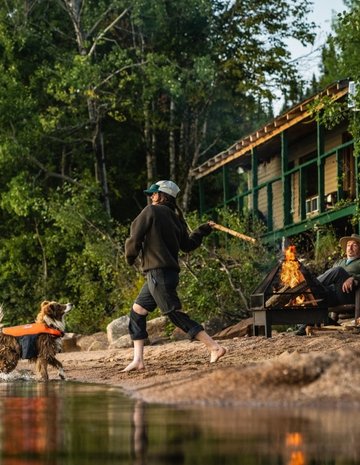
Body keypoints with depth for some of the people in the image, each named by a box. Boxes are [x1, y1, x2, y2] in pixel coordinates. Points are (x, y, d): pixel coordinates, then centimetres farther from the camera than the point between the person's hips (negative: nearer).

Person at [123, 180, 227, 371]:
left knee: (175, 314, -11)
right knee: (137, 311, 14)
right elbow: (187, 245, 21)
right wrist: (203, 230, 35)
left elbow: (134, 238, -8)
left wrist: (130, 257, 11)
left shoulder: (151, 211, -6)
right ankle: (138, 360, 11)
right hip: (171, 271, 9)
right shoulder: (175, 218, 15)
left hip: (158, 273, -9)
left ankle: (215, 347, -15)